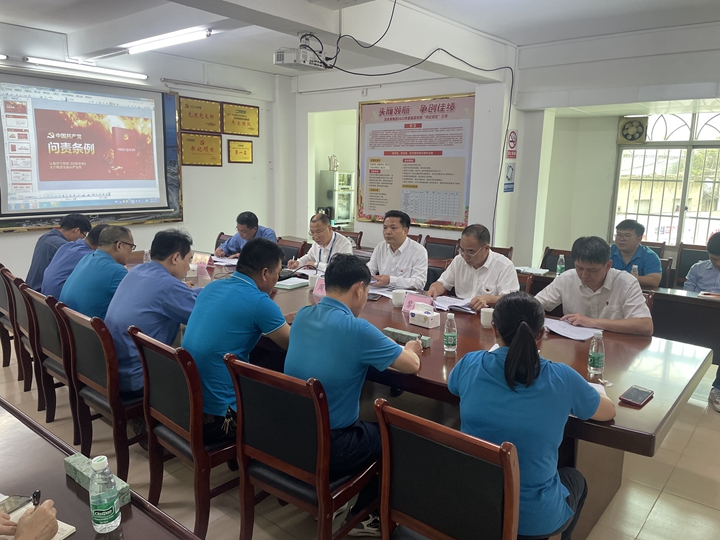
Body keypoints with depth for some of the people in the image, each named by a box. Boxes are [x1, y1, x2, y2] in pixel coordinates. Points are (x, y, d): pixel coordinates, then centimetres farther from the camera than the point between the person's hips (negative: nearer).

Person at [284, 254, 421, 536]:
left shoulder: (302, 315, -1)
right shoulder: (356, 329, -23)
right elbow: (412, 365, -12)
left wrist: (394, 349, 15)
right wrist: (408, 349, 12)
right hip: (326, 450, -7)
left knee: (366, 426, 30)